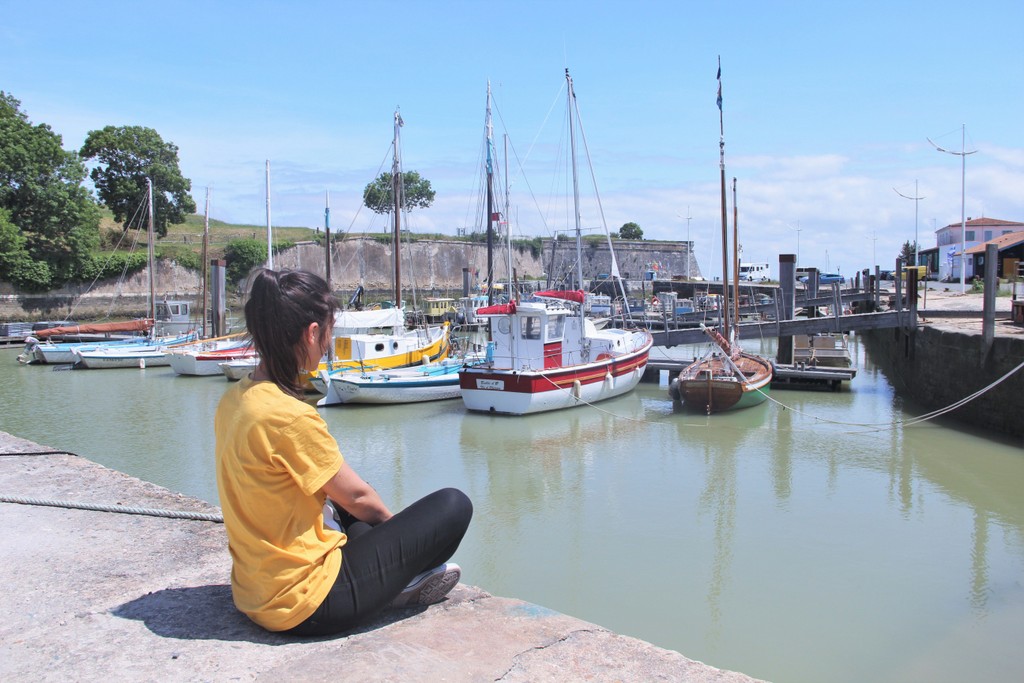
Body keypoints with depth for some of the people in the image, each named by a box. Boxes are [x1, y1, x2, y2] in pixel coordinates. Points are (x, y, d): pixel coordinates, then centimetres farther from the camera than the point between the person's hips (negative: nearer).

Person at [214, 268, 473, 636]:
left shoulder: (233, 400, 1)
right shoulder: (291, 417, -26)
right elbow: (357, 496, -11)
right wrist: (398, 524, 10)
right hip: (305, 606, -9)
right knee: (454, 505, -4)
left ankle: (393, 580, 20)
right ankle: (400, 583, 18)